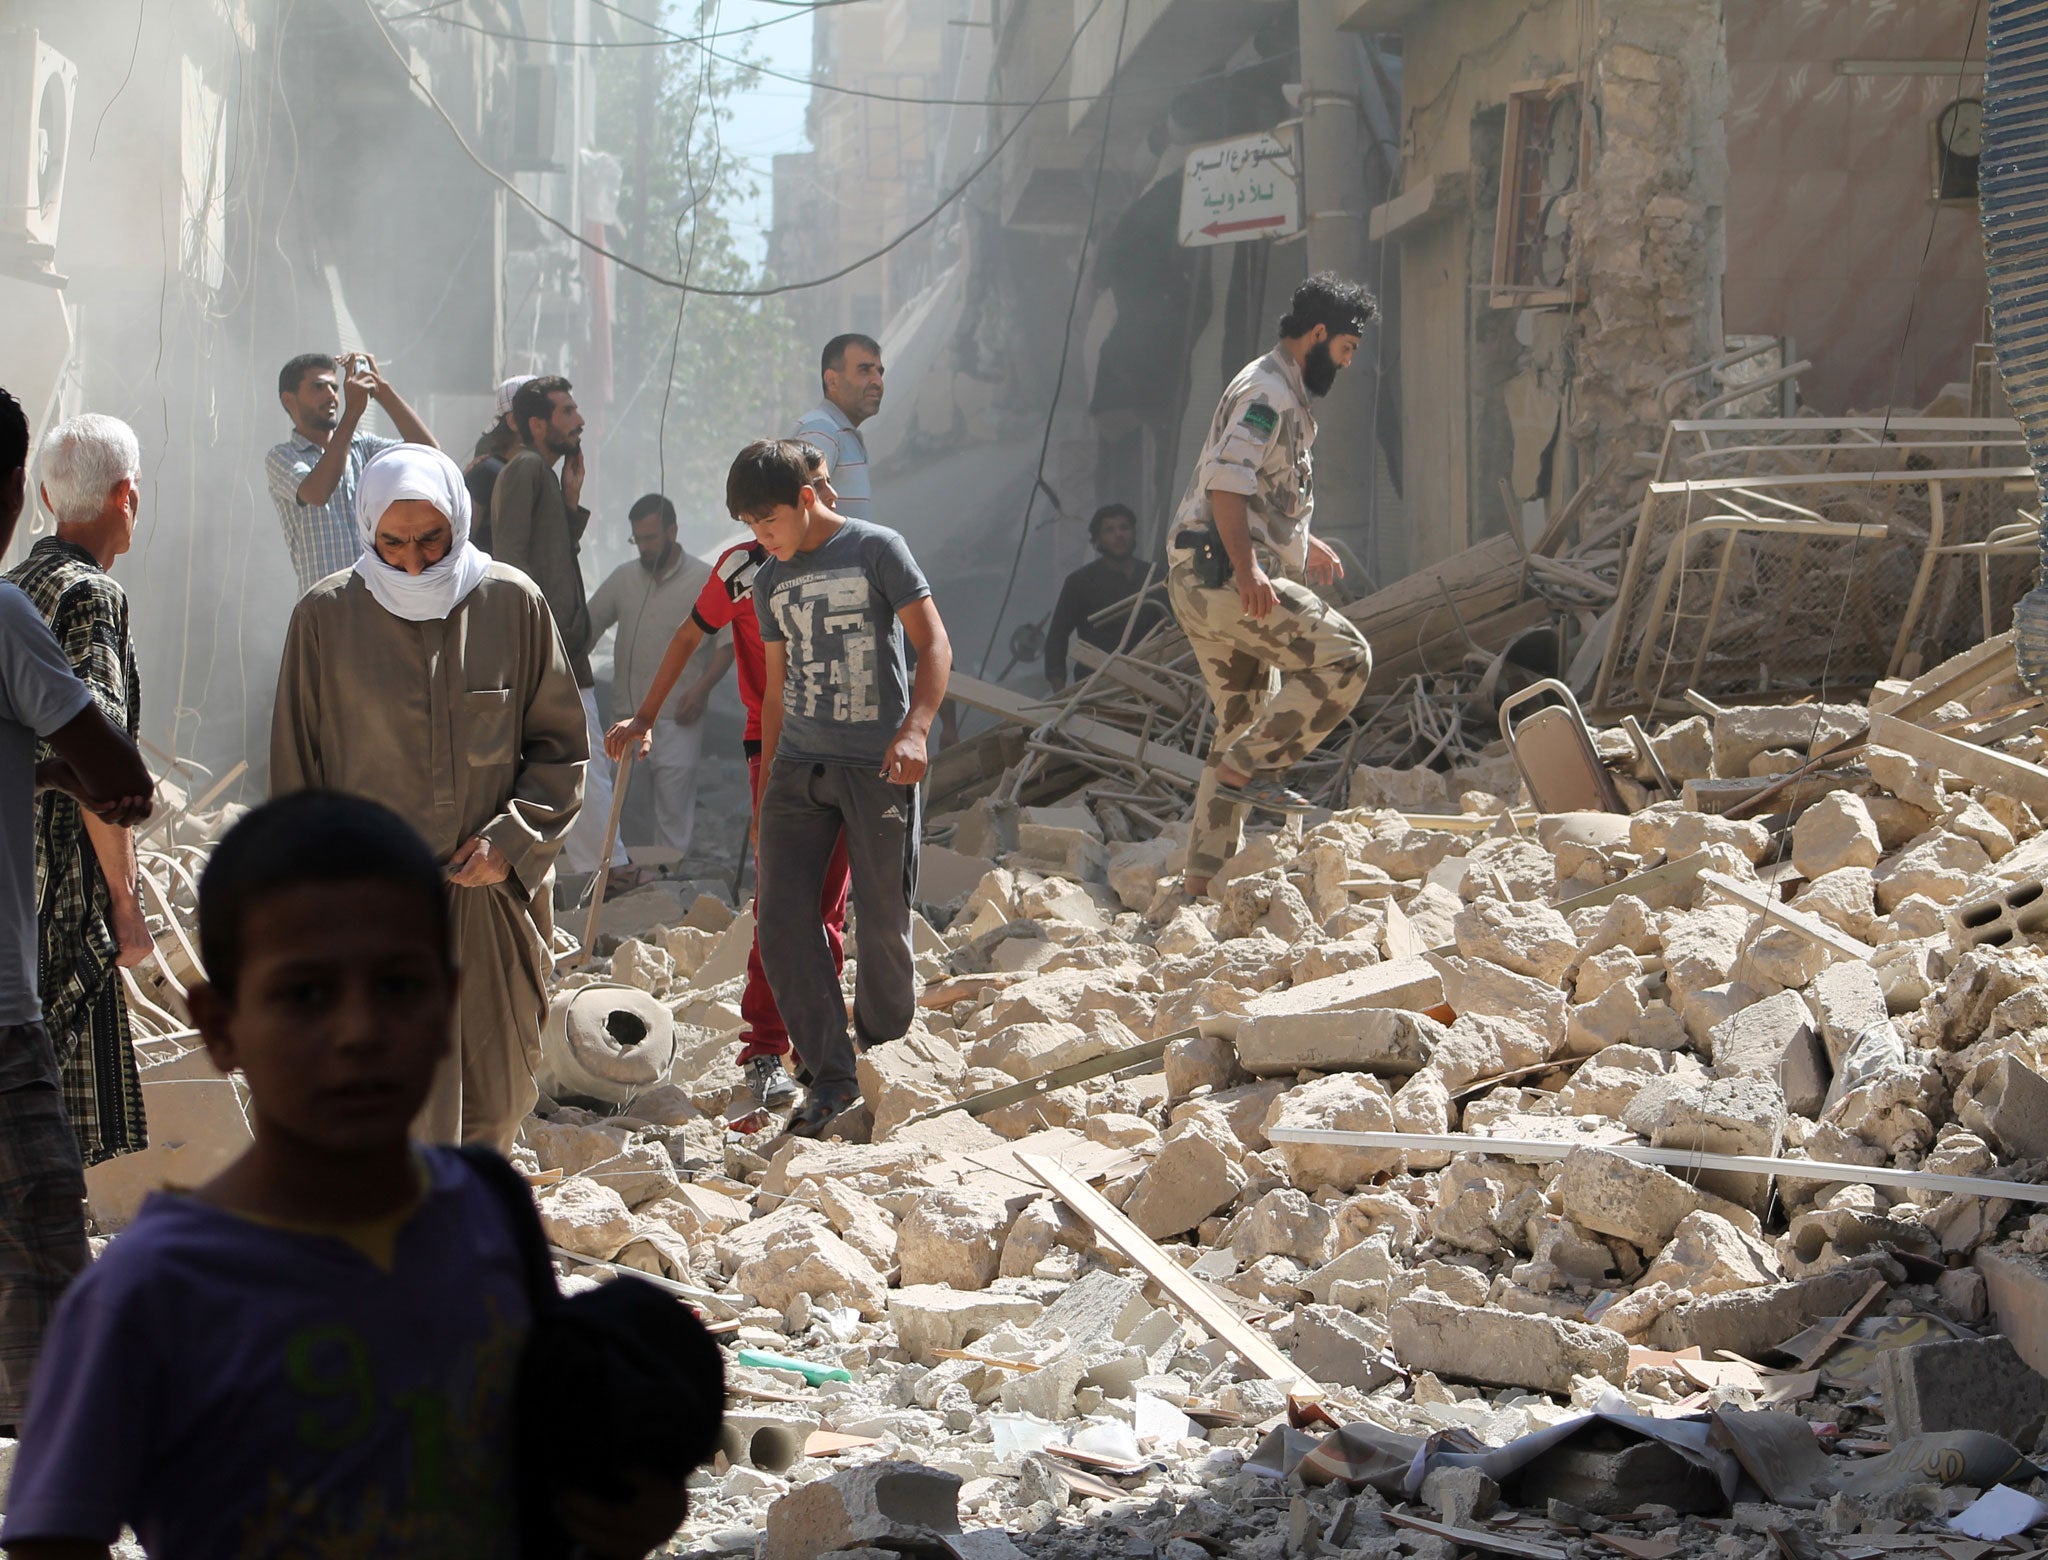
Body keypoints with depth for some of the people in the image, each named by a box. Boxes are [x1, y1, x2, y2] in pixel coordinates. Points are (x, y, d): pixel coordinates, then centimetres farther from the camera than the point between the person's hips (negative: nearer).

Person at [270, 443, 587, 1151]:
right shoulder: (326, 617, -2)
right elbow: (295, 778, 5)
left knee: (494, 1105, 11)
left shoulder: (513, 603, 0)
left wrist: (511, 839, -7)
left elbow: (560, 745, 8)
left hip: (493, 899, 2)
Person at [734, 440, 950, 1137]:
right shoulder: (769, 582, 14)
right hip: (798, 765, 5)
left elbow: (935, 645, -8)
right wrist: (766, 792, 19)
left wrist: (914, 729, -23)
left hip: (876, 766, -5)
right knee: (782, 920, -7)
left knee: (883, 924, 0)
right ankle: (831, 1074, 0)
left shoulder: (876, 549, -3)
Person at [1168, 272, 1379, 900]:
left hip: (1202, 584, 11)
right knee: (1344, 657, -16)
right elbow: (1227, 478, -24)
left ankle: (1200, 884, 11)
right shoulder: (1268, 391, -10)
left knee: (1244, 723, 11)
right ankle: (1247, 769, -13)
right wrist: (1247, 566, -33)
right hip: (1223, 573, -11)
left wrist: (1302, 543, 46)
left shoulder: (1283, 394, 24)